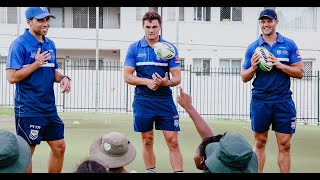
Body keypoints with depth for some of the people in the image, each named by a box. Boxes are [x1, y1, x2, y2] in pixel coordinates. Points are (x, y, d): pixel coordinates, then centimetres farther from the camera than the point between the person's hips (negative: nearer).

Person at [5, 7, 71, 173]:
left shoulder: (50, 44, 10)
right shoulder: (19, 44, -12)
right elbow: (12, 77, -17)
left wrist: (63, 78, -1)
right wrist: (37, 63, -17)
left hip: (50, 108, 7)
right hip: (28, 108, -7)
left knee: (59, 147, 11)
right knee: (27, 152, 1)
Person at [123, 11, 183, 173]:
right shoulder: (134, 48, 1)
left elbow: (177, 77, -3)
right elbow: (127, 76, -3)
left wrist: (167, 82, -25)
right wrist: (147, 82, -18)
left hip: (165, 100, 0)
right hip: (143, 101, 1)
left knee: (173, 141, -4)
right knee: (147, 140, 9)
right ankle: (151, 171, 20)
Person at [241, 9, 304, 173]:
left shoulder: (289, 45, 2)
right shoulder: (253, 48, 5)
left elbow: (299, 72, 0)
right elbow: (244, 78, 7)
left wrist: (280, 65, -14)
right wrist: (253, 68, -13)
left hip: (283, 102, -1)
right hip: (259, 102, 1)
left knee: (284, 144, 0)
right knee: (260, 142, 7)